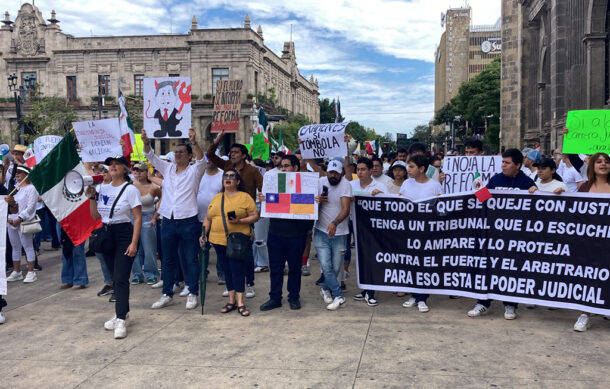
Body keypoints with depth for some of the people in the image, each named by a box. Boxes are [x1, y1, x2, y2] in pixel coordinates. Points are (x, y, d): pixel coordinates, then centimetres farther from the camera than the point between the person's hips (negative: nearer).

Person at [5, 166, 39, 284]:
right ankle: (16, 272, 19)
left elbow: (30, 207, -13)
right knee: (15, 247, 11)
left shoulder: (31, 188, -5)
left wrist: (19, 219, -19)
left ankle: (31, 272, -2)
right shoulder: (14, 188, 16)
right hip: (12, 221, 7)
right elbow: (8, 203, 15)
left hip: (24, 222, -7)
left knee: (28, 246, -5)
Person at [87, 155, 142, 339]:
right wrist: (92, 196, 1)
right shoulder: (103, 189, 10)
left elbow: (138, 218, -10)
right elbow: (95, 216, 15)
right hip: (106, 235, 6)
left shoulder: (130, 189, -7)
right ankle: (122, 314, 23)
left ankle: (121, 320, -10)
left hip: (124, 235, -6)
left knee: (121, 279, -11)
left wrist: (134, 243, -17)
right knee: (115, 278, 12)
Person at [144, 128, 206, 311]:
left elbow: (201, 159, -19)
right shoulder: (168, 168, 12)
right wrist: (146, 142, -13)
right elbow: (151, 156, 7)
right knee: (168, 260, 11)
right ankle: (167, 294, 20)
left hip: (188, 222, -4)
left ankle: (192, 294, 13)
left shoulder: (194, 171, 0)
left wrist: (194, 142, -35)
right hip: (168, 221, 5)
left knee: (190, 259, 3)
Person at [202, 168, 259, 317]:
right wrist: (203, 234, 6)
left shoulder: (245, 197, 1)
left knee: (237, 269, -8)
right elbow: (208, 218, 18)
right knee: (227, 270, 10)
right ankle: (231, 300, 19)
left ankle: (240, 302, -1)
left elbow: (255, 216, -3)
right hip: (219, 240, 5)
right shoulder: (216, 198, 15)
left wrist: (240, 221, -18)